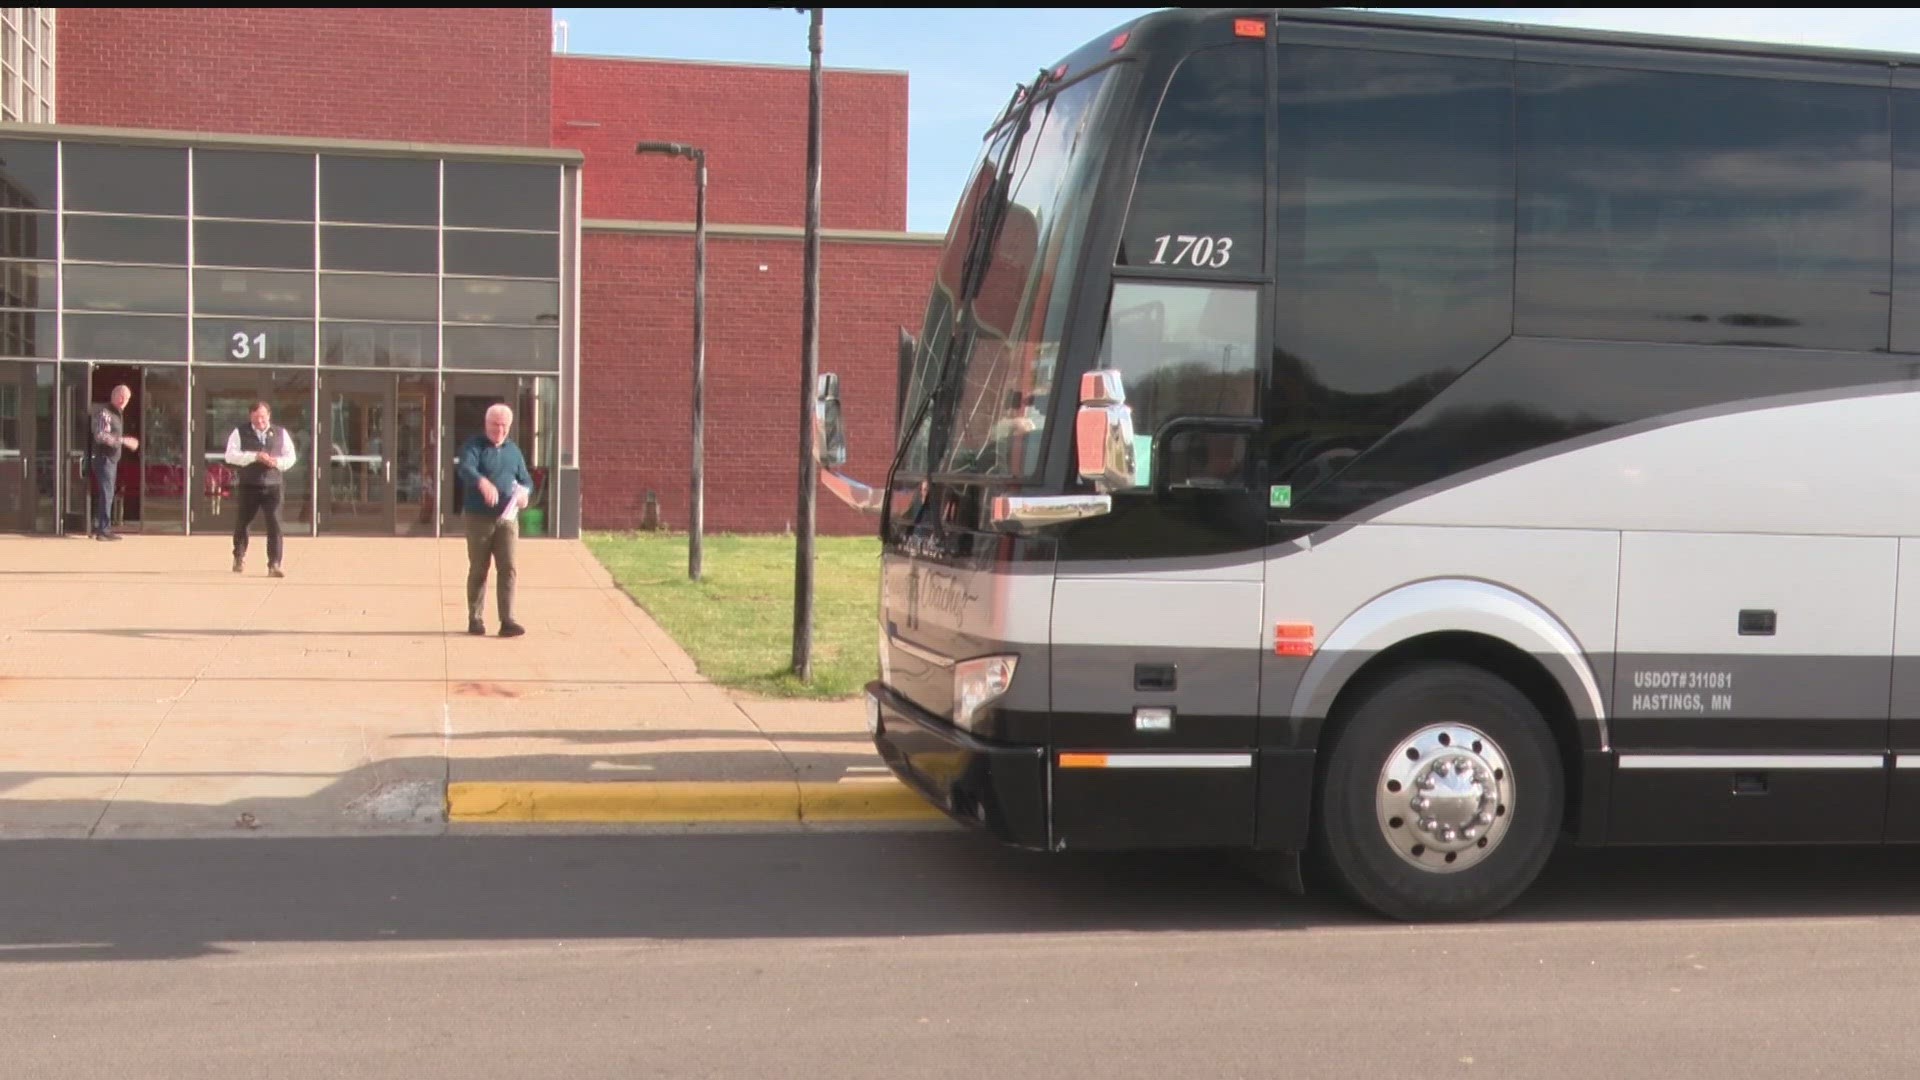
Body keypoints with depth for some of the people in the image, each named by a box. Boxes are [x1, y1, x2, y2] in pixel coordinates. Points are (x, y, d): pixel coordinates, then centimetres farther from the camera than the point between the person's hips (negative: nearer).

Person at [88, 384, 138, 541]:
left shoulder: (118, 413, 17)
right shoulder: (104, 412, -14)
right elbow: (100, 436, -26)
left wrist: (127, 441, 15)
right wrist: (123, 441, -28)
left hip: (111, 459, 10)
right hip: (103, 458, -10)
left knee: (104, 493, 13)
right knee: (106, 493, -11)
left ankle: (97, 527, 21)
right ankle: (104, 530, -11)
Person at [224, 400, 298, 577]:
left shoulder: (281, 434, 8)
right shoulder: (240, 433, 2)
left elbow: (291, 458, 8)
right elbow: (231, 455, -10)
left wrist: (277, 462, -14)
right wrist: (254, 456, -20)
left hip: (273, 486, 0)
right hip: (249, 486, 0)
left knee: (275, 524, -10)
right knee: (243, 522, 14)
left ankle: (274, 565, -11)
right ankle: (239, 556, 40)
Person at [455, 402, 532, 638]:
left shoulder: (513, 451, 13)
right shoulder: (473, 446, -3)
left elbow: (526, 479, 19)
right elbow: (465, 469, -23)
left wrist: (524, 492, -6)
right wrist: (483, 482, -44)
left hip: (507, 518, 3)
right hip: (479, 518, -3)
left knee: (508, 568, -7)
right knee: (478, 570, 5)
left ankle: (507, 621, -10)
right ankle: (475, 619, 17)